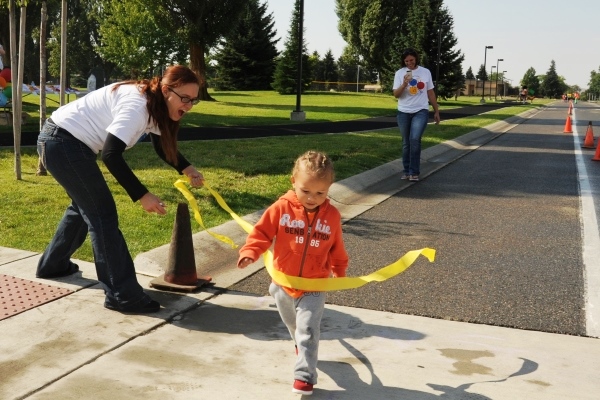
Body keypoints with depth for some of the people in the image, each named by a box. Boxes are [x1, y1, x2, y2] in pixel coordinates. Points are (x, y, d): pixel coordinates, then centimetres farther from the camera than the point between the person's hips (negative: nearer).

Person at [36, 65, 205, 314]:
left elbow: (163, 147, 16)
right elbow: (111, 155, -33)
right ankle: (122, 295, -6)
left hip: (63, 142, 11)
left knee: (85, 206, 25)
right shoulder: (137, 105, -26)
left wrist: (187, 169, 0)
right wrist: (142, 195, -30)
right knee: (102, 213, -10)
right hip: (63, 144, -11)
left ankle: (52, 265, 44)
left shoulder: (154, 105, 4)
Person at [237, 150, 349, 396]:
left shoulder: (331, 215, -8)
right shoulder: (282, 208, -14)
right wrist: (250, 253, -28)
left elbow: (336, 248, 6)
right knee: (294, 326, 25)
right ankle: (303, 346, 53)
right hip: (284, 283, 2)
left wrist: (339, 271, 15)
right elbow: (262, 233, -12)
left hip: (314, 287, -2)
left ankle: (304, 375, 2)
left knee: (307, 332, -6)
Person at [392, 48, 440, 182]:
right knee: (406, 143, 8)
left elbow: (431, 93, 9)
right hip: (403, 113, 1)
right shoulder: (400, 73, 0)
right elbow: (396, 95, -5)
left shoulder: (425, 72, 3)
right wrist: (404, 84, -23)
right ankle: (407, 171, 20)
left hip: (421, 112, -1)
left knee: (414, 140, -18)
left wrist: (436, 111, 10)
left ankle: (414, 172, -11)